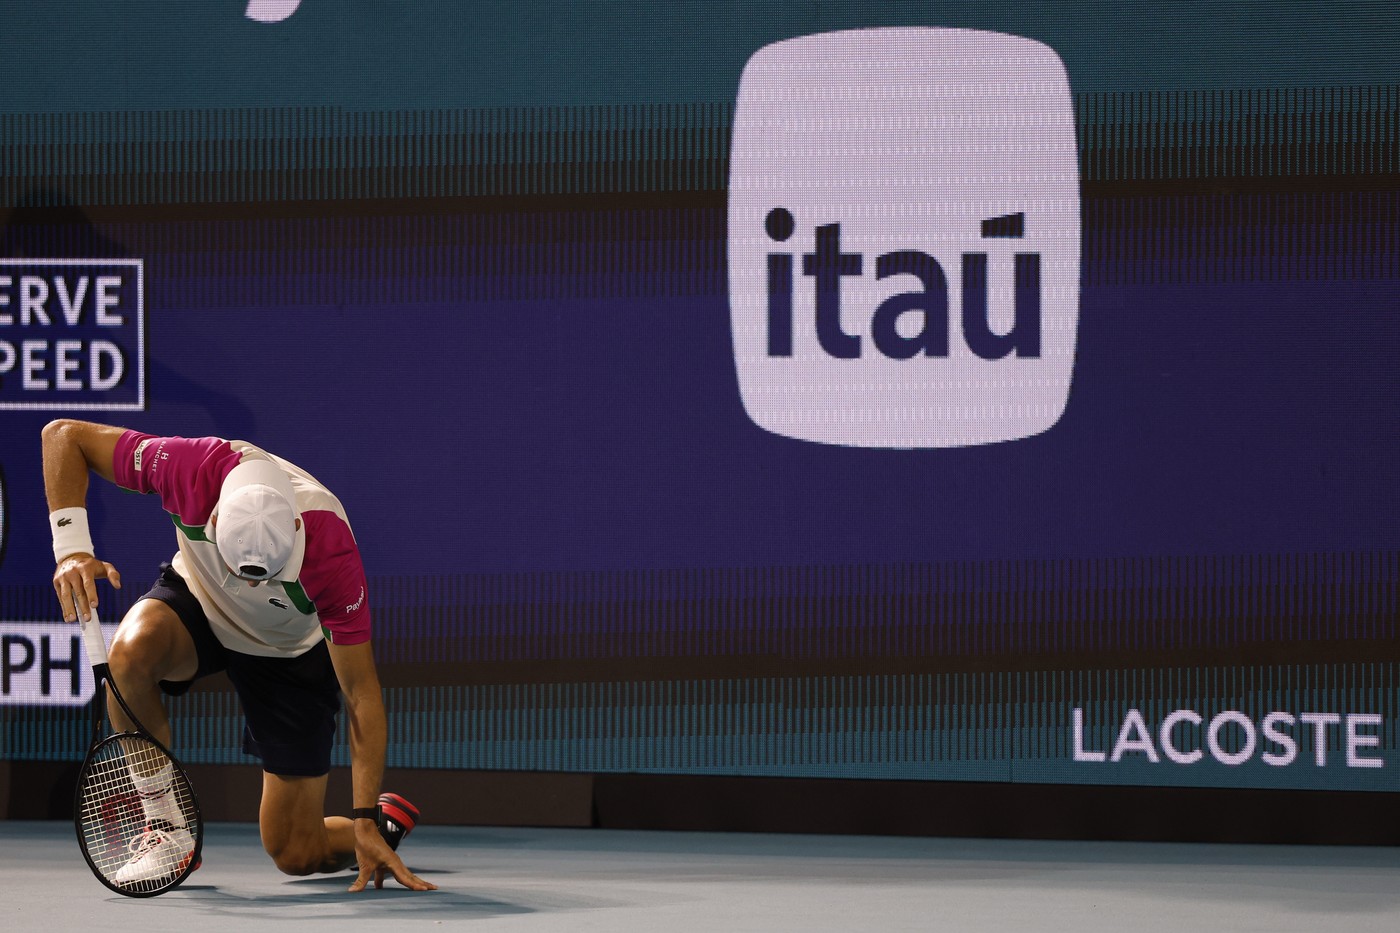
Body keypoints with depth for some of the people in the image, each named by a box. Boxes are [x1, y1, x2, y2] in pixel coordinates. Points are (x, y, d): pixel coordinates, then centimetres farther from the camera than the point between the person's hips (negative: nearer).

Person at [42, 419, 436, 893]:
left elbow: (361, 695, -29)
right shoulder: (195, 470, -37)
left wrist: (367, 823, -30)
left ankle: (387, 819, 30)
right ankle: (165, 827, -17)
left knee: (298, 856, -5)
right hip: (196, 602, 1)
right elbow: (64, 434, -22)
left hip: (290, 653, -1)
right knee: (132, 649, -37)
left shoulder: (331, 549, -38)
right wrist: (72, 550, -33)